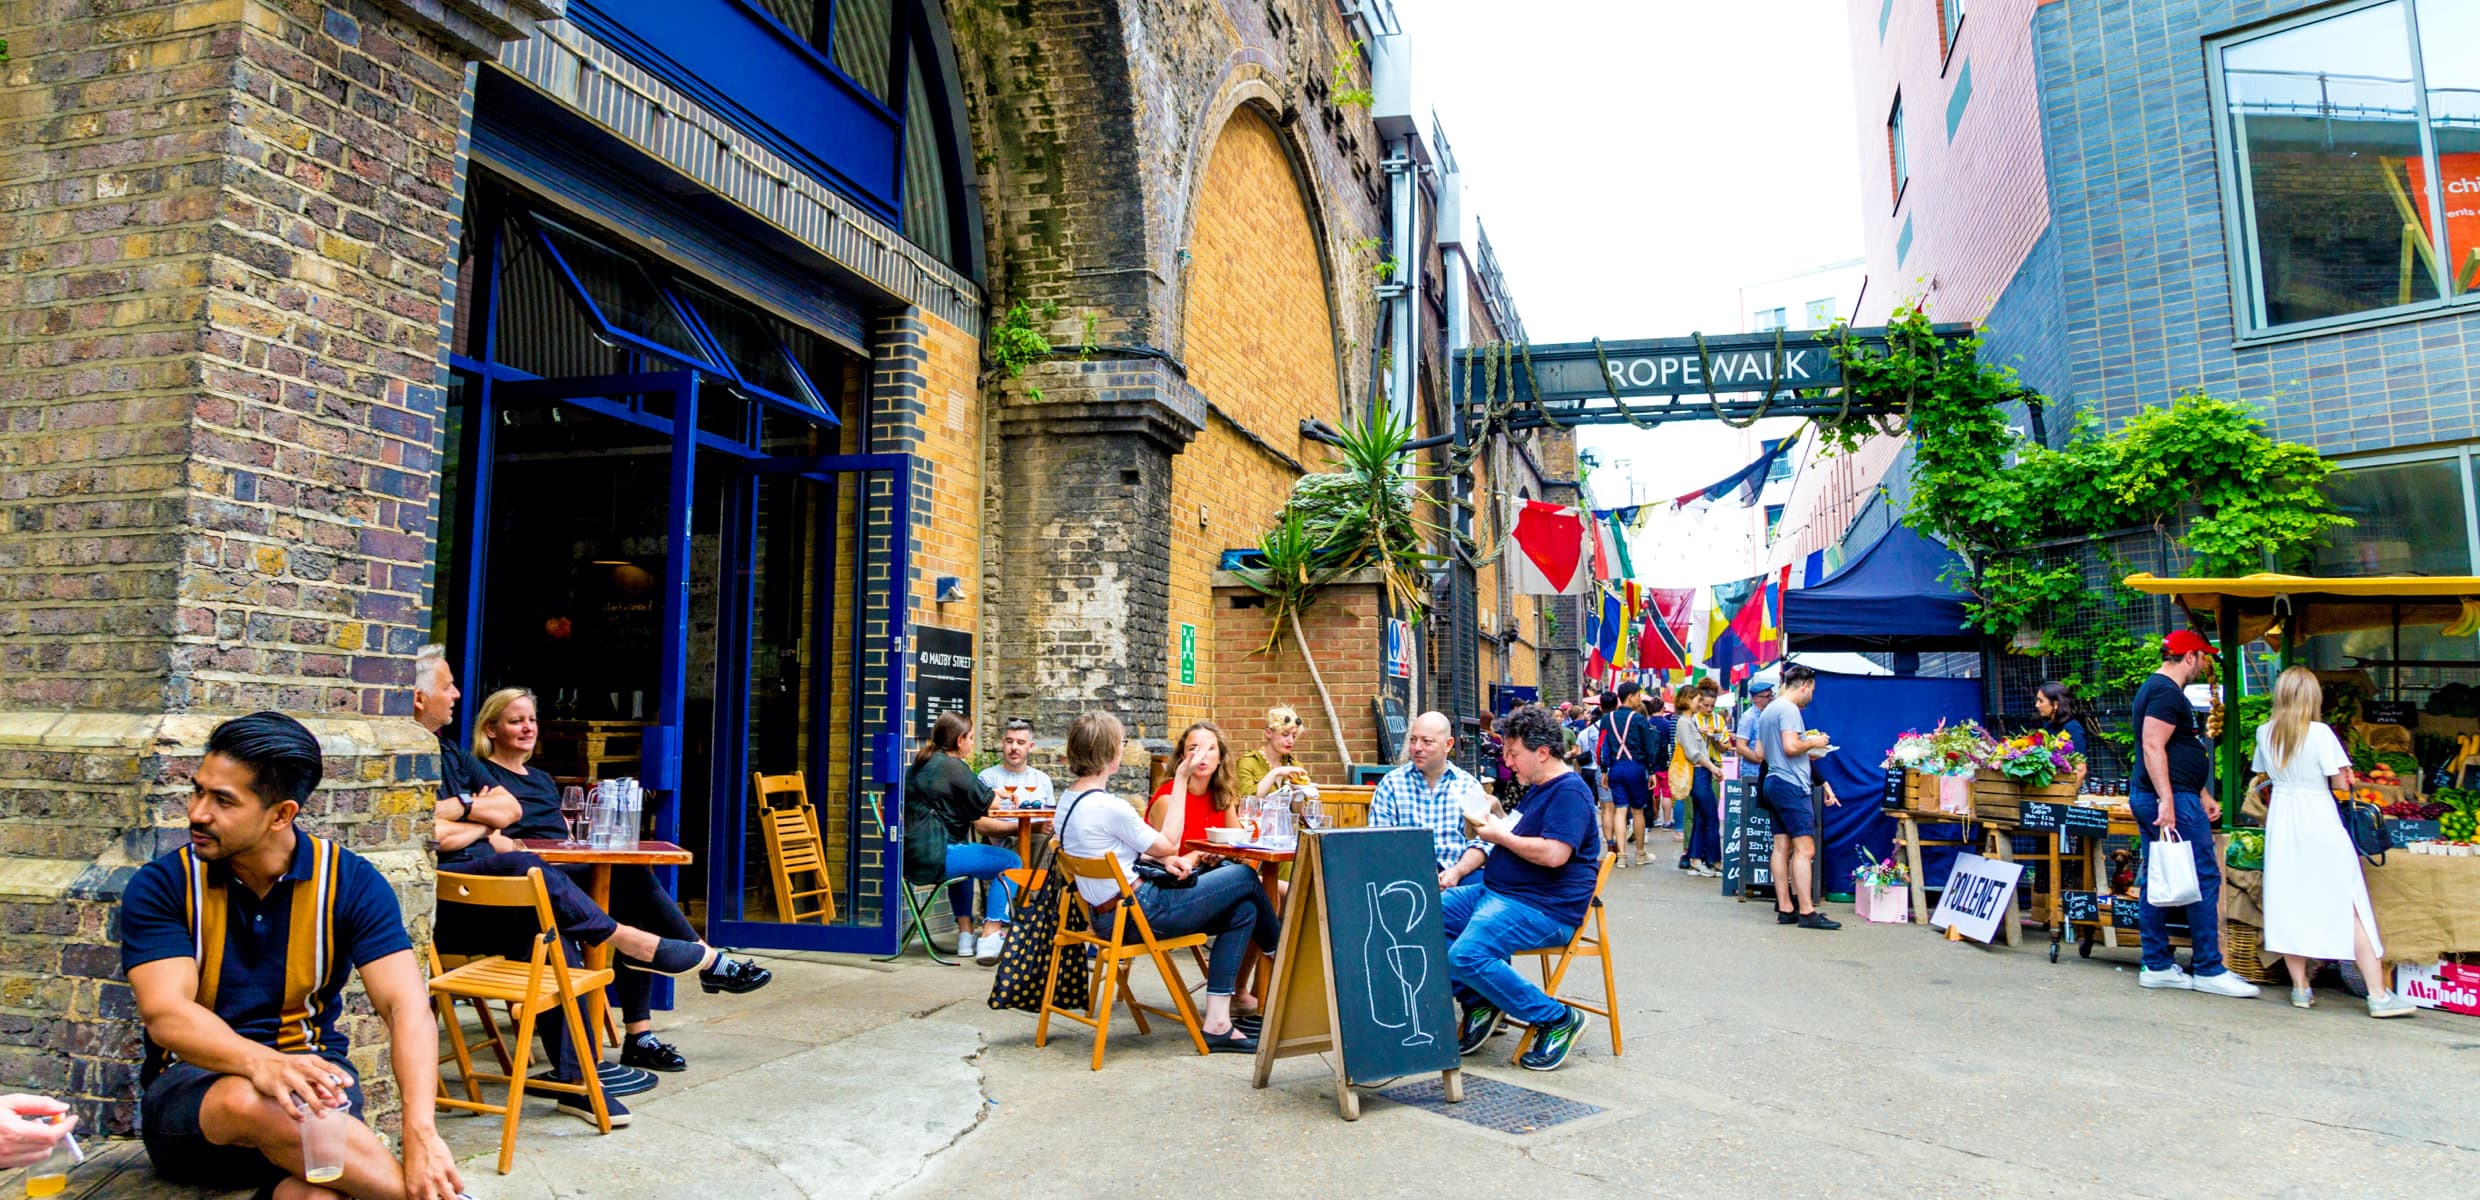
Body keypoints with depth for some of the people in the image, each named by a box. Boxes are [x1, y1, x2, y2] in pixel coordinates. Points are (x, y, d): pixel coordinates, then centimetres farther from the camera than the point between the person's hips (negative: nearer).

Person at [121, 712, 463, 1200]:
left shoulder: (350, 881, -4)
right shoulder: (161, 886, -3)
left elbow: (405, 1006, -15)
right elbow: (165, 1013, -18)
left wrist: (421, 1132, -30)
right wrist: (260, 1062, -40)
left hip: (310, 1073, -1)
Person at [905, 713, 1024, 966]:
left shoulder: (920, 764, 19)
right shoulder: (952, 767, -9)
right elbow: (987, 803, -4)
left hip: (911, 859, 10)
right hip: (932, 858, -10)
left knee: (962, 857, 39)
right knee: (1011, 861, -3)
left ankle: (965, 934, 34)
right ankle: (990, 937, -10)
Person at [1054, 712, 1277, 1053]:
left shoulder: (1069, 800, 7)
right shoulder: (1108, 807, -23)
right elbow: (1168, 844, -11)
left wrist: (1165, 861, 0)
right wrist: (1181, 779, -6)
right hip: (1139, 914, -10)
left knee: (1243, 910, 8)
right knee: (1245, 877, 0)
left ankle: (1217, 1023, 6)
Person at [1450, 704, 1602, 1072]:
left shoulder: (1569, 792, -15)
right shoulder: (1538, 789, 19)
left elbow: (1554, 853, -28)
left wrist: (1500, 836, -15)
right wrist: (1498, 820, 12)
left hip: (1543, 909, -11)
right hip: (1496, 892, 11)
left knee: (1467, 955, -29)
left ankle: (1558, 1019, -12)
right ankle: (1478, 1003, 4)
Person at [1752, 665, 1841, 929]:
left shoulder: (1767, 711, 18)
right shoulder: (1789, 709, -12)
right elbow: (1791, 746, -23)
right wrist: (1813, 742, -5)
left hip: (1773, 783, 10)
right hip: (1791, 785, -10)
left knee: (1782, 847, 8)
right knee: (1805, 849, -9)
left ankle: (1785, 909, 8)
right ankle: (1807, 912, -11)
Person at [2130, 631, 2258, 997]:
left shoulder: (2158, 688, 20)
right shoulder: (2167, 692, -12)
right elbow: (2152, 747, -22)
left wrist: (2203, 796, 27)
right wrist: (2167, 800, -27)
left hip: (2150, 798, 11)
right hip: (2174, 800, -11)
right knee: (2205, 879, -4)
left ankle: (2156, 966, 14)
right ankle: (2208, 970, 2)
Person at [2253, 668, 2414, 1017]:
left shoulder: (2265, 733, 1)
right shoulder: (2320, 733, -12)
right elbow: (2341, 783, -9)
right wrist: (2346, 774, 11)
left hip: (2281, 821, 4)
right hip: (2319, 821, -4)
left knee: (2289, 906, 8)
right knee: (2349, 907, 0)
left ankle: (2300, 988, 12)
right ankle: (2378, 995, 1)